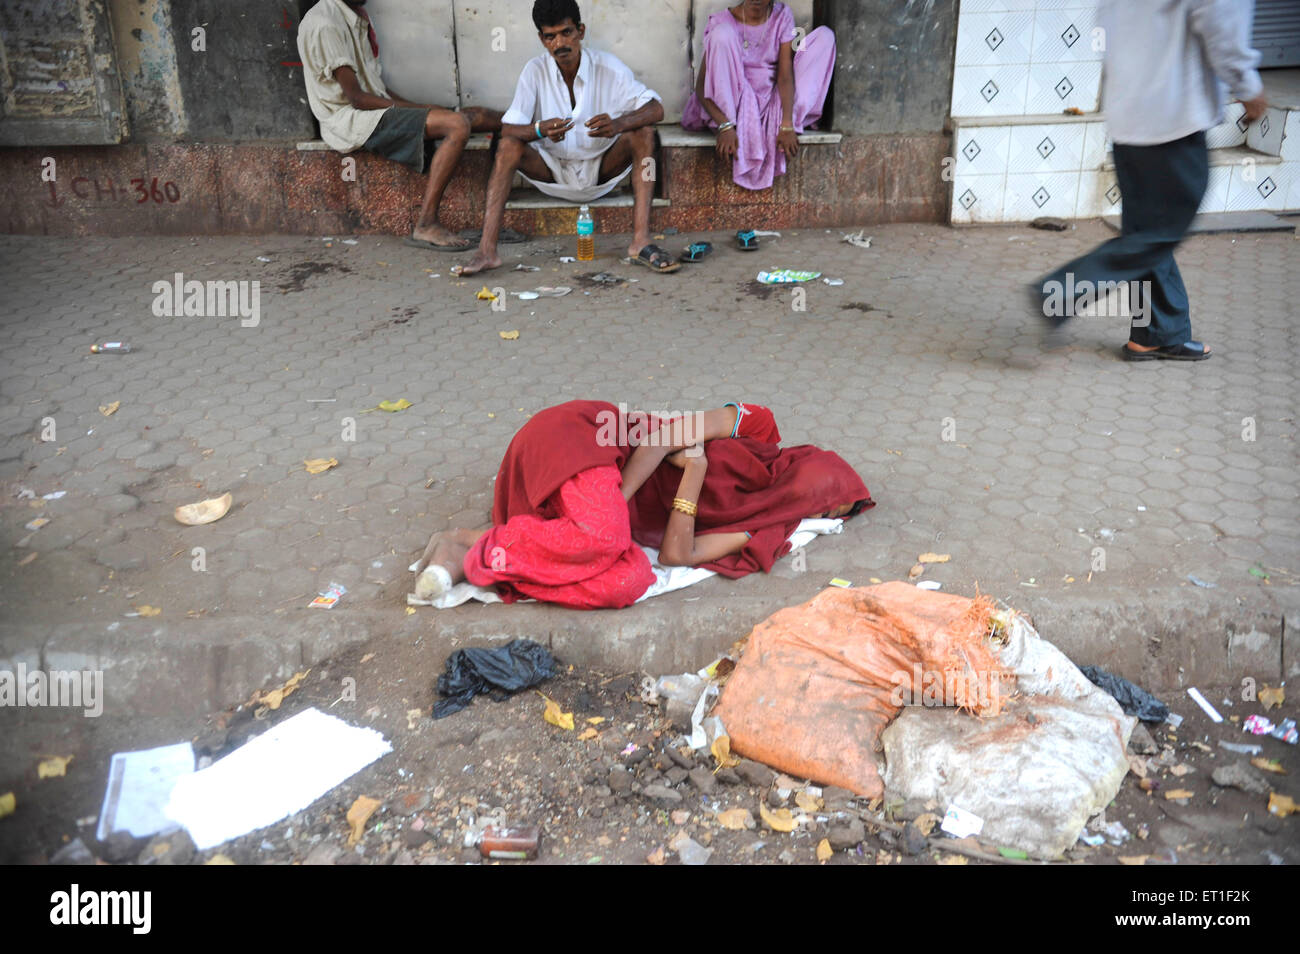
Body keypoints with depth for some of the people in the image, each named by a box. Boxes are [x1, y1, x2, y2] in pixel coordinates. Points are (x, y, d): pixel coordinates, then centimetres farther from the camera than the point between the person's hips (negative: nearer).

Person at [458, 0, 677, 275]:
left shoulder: (608, 67, -11)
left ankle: (640, 241, -34)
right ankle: (487, 250, -35)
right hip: (553, 171, 0)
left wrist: (618, 125, -38)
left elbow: (656, 109, -17)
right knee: (509, 146, -25)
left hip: (601, 170, 0)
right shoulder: (535, 70, -10)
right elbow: (508, 128, -15)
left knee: (643, 134, -24)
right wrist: (540, 130, -39)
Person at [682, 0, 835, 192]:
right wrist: (724, 126, -31)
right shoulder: (721, 21, -9)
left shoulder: (782, 16, -2)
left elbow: (786, 74, -11)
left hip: (772, 104, 3)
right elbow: (701, 84, -15)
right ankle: (731, 122, -23)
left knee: (824, 35, -7)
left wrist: (787, 125, -26)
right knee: (722, 32, -24)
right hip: (734, 102, -3)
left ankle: (794, 120, -15)